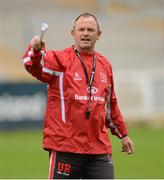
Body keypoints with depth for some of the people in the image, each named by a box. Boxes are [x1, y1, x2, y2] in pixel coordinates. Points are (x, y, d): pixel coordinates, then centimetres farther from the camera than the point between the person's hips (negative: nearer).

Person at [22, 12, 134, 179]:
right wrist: (36, 52, -45)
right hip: (65, 147, -4)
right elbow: (36, 68, -22)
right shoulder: (60, 59, -1)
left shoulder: (105, 64, 15)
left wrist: (123, 134, 30)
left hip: (99, 148, 4)